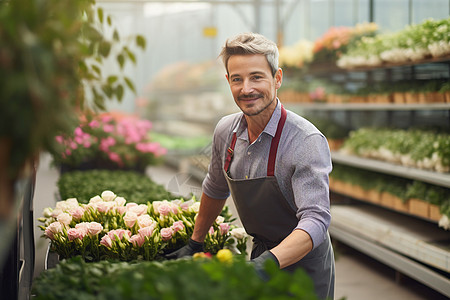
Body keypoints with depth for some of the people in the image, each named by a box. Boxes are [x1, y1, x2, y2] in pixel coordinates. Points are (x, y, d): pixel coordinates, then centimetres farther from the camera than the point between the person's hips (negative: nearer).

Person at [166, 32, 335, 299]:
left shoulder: (308, 142, -24)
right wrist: (195, 244, 20)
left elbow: (315, 220, -32)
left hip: (304, 266, -5)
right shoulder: (226, 131, -3)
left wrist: (268, 261, -46)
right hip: (262, 255, 6)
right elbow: (215, 190, 15)